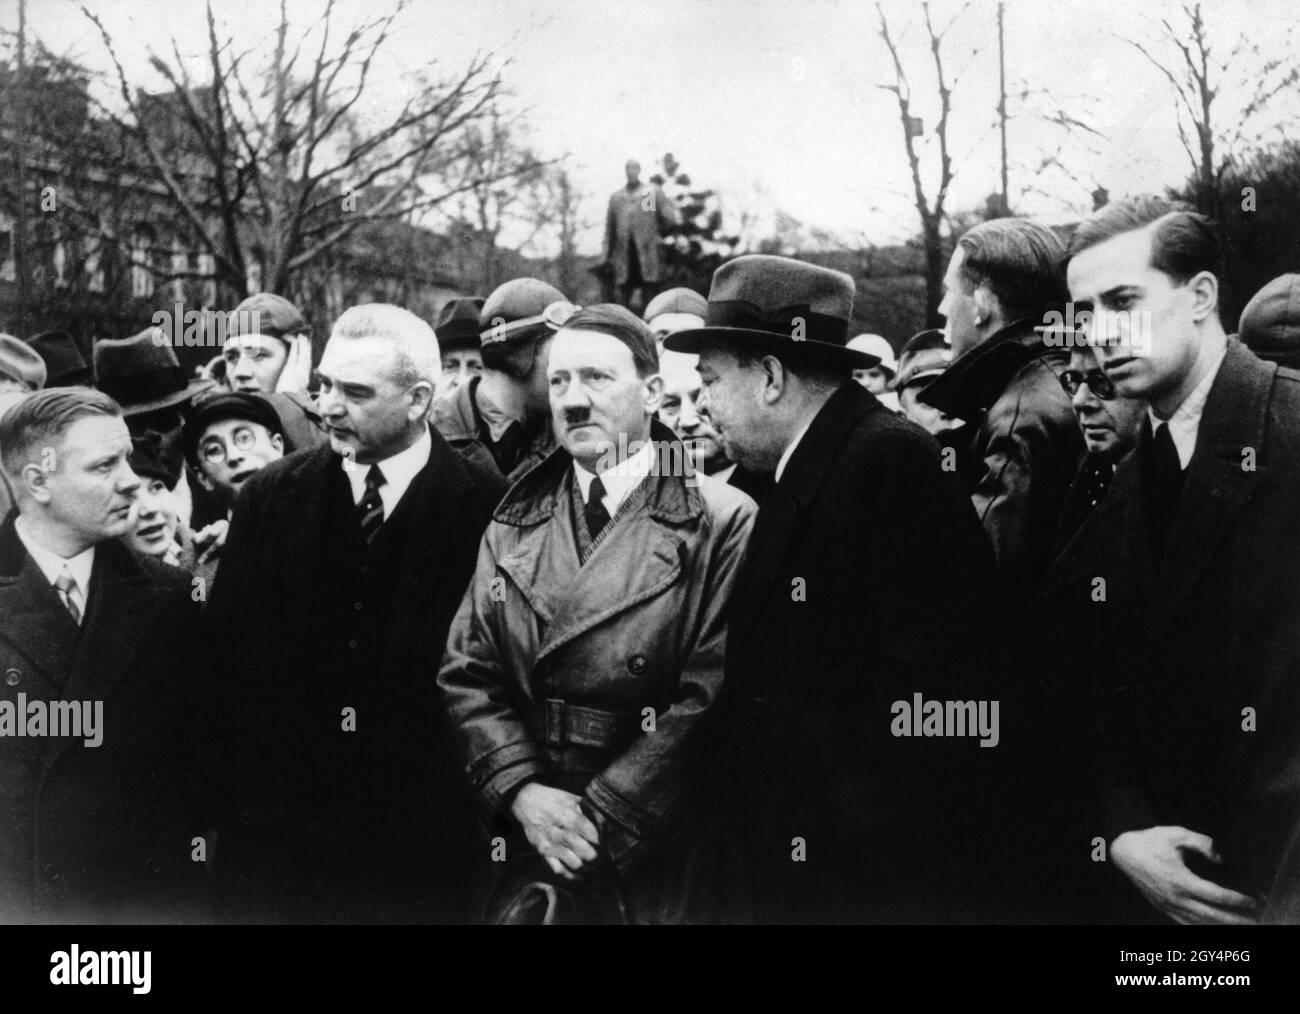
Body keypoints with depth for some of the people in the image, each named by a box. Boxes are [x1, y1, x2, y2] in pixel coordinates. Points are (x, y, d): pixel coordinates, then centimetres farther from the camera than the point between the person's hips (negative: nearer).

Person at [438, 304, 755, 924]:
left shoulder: (722, 521, -9)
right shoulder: (513, 524, 7)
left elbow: (709, 698, -15)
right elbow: (467, 675, 4)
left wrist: (600, 820, -17)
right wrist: (522, 790, -11)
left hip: (656, 860, -3)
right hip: (526, 846, 4)